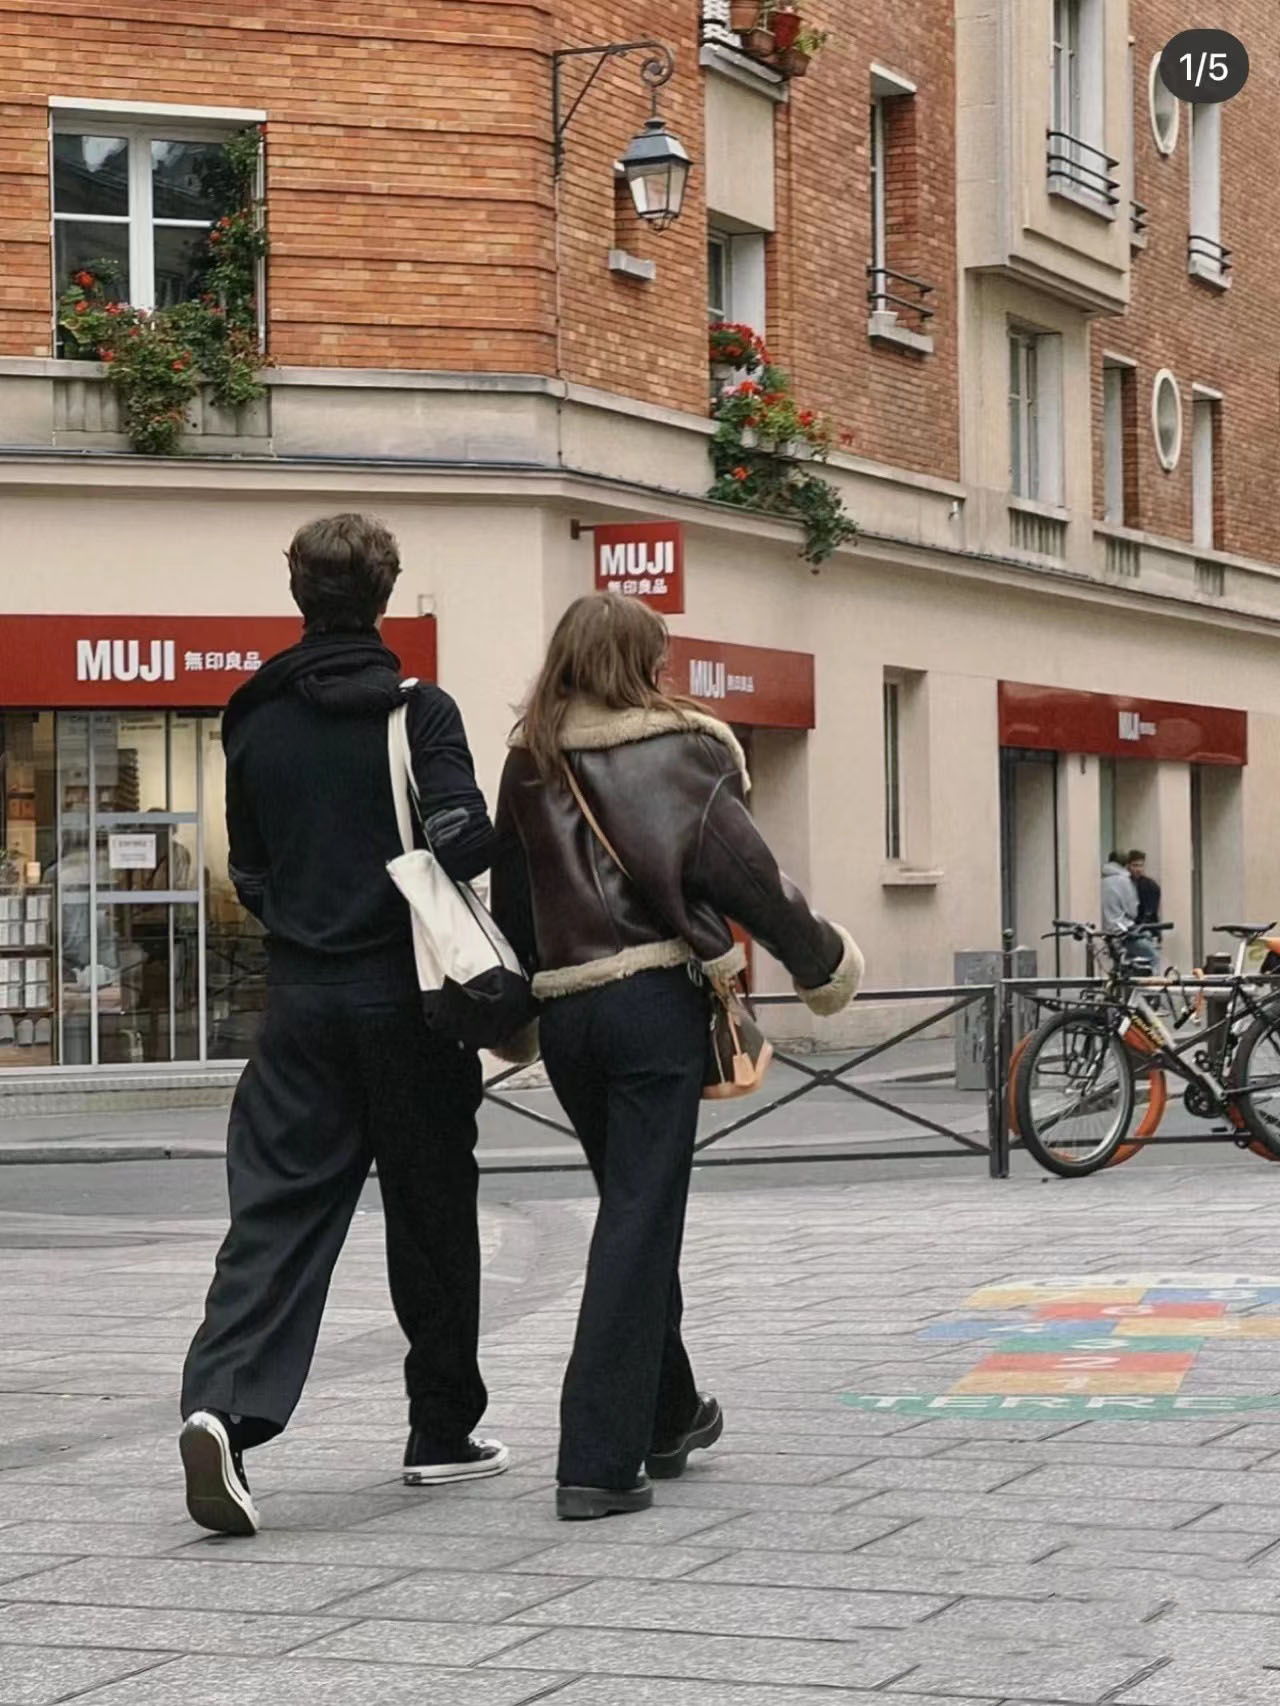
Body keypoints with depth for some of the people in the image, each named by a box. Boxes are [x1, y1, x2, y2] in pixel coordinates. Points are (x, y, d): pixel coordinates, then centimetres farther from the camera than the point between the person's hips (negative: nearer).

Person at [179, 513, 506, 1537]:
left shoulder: (255, 722, 6)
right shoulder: (417, 712, -8)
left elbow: (248, 868, 12)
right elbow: (465, 837, -19)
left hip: (299, 993, 3)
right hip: (404, 992, -3)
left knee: (277, 1210, -1)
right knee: (432, 1214, 9)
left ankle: (225, 1404, -22)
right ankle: (444, 1431, 19)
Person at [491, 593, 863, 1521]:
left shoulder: (531, 760, 9)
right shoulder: (679, 749, -4)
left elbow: (512, 896, 14)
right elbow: (741, 869, -6)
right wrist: (822, 958, 7)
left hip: (564, 1008, 5)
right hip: (656, 999, -5)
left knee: (635, 1209, 21)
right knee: (640, 1221, -5)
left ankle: (667, 1414, 35)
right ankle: (600, 1462, -10)